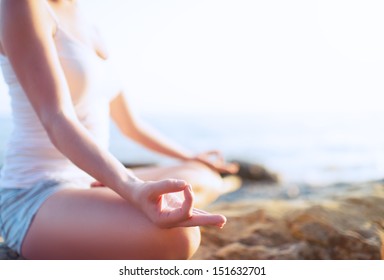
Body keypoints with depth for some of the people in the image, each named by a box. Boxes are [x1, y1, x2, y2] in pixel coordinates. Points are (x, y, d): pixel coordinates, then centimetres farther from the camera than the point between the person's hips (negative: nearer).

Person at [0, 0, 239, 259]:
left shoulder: (88, 30, 14)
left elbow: (129, 124, 22)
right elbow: (56, 121, -26)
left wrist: (193, 159, 27)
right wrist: (134, 190, -42)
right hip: (36, 201, -9)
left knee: (209, 180, 13)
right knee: (175, 237, -35)